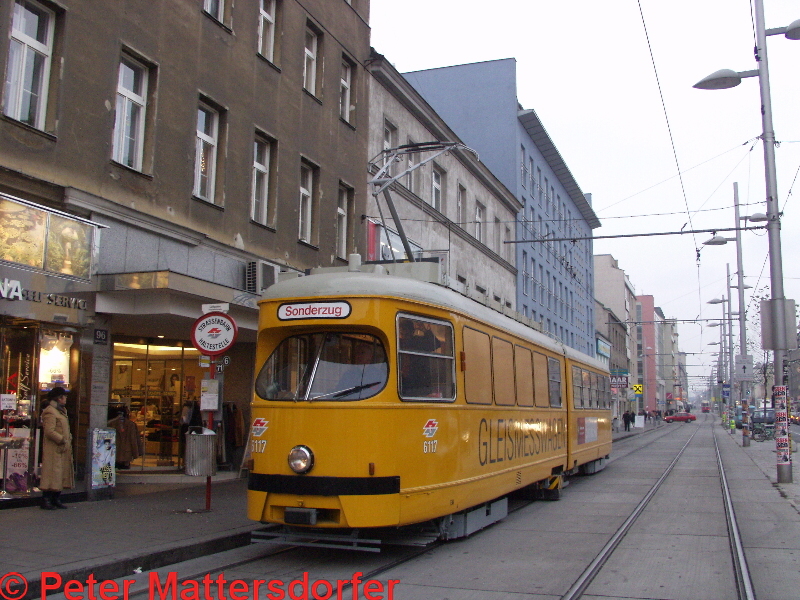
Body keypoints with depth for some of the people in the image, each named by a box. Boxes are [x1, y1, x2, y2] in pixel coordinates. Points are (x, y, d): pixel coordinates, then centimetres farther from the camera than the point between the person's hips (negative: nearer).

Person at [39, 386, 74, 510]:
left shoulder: (60, 411, 19)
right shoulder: (50, 412, -13)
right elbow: (49, 431, -20)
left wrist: (68, 439, 11)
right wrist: (62, 440, -18)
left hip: (63, 449, 10)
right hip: (54, 449, -10)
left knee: (61, 472, 10)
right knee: (52, 472, -8)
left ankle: (56, 499, 16)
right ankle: (46, 499, -3)